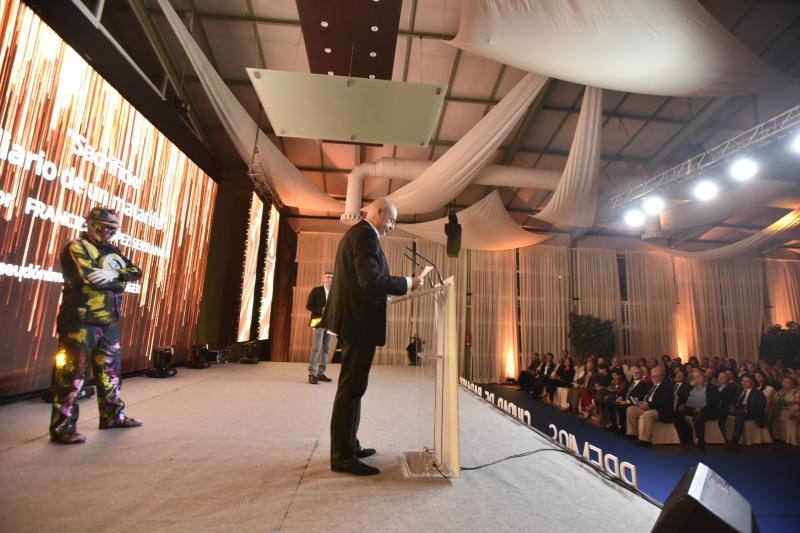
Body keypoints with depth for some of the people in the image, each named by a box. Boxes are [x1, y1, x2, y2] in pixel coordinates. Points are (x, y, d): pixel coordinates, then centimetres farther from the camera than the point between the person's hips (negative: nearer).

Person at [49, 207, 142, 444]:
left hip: (109, 323, 7)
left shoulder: (113, 251, 16)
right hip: (80, 322, -7)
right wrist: (120, 279, -7)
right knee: (71, 374, -3)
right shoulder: (75, 247, -5)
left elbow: (135, 271, 2)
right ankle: (62, 427, 7)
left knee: (111, 370, 14)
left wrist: (113, 274, -17)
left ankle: (112, 415, 27)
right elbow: (90, 277, -21)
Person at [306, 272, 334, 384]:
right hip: (319, 323, -4)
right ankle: (312, 374, -5)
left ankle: (320, 373, 14)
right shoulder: (316, 290, 2)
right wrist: (321, 310, -16)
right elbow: (308, 305, -3)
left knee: (325, 349, 7)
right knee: (316, 349, -8)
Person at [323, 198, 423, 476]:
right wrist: (407, 283, -15)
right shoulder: (366, 234, -14)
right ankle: (342, 457, 9)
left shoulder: (355, 232, 18)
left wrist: (383, 294, 20)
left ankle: (349, 445, 30)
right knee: (351, 389, -3)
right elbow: (371, 281, -25)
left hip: (353, 320, 11)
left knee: (352, 388, 17)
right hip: (360, 322, -11)